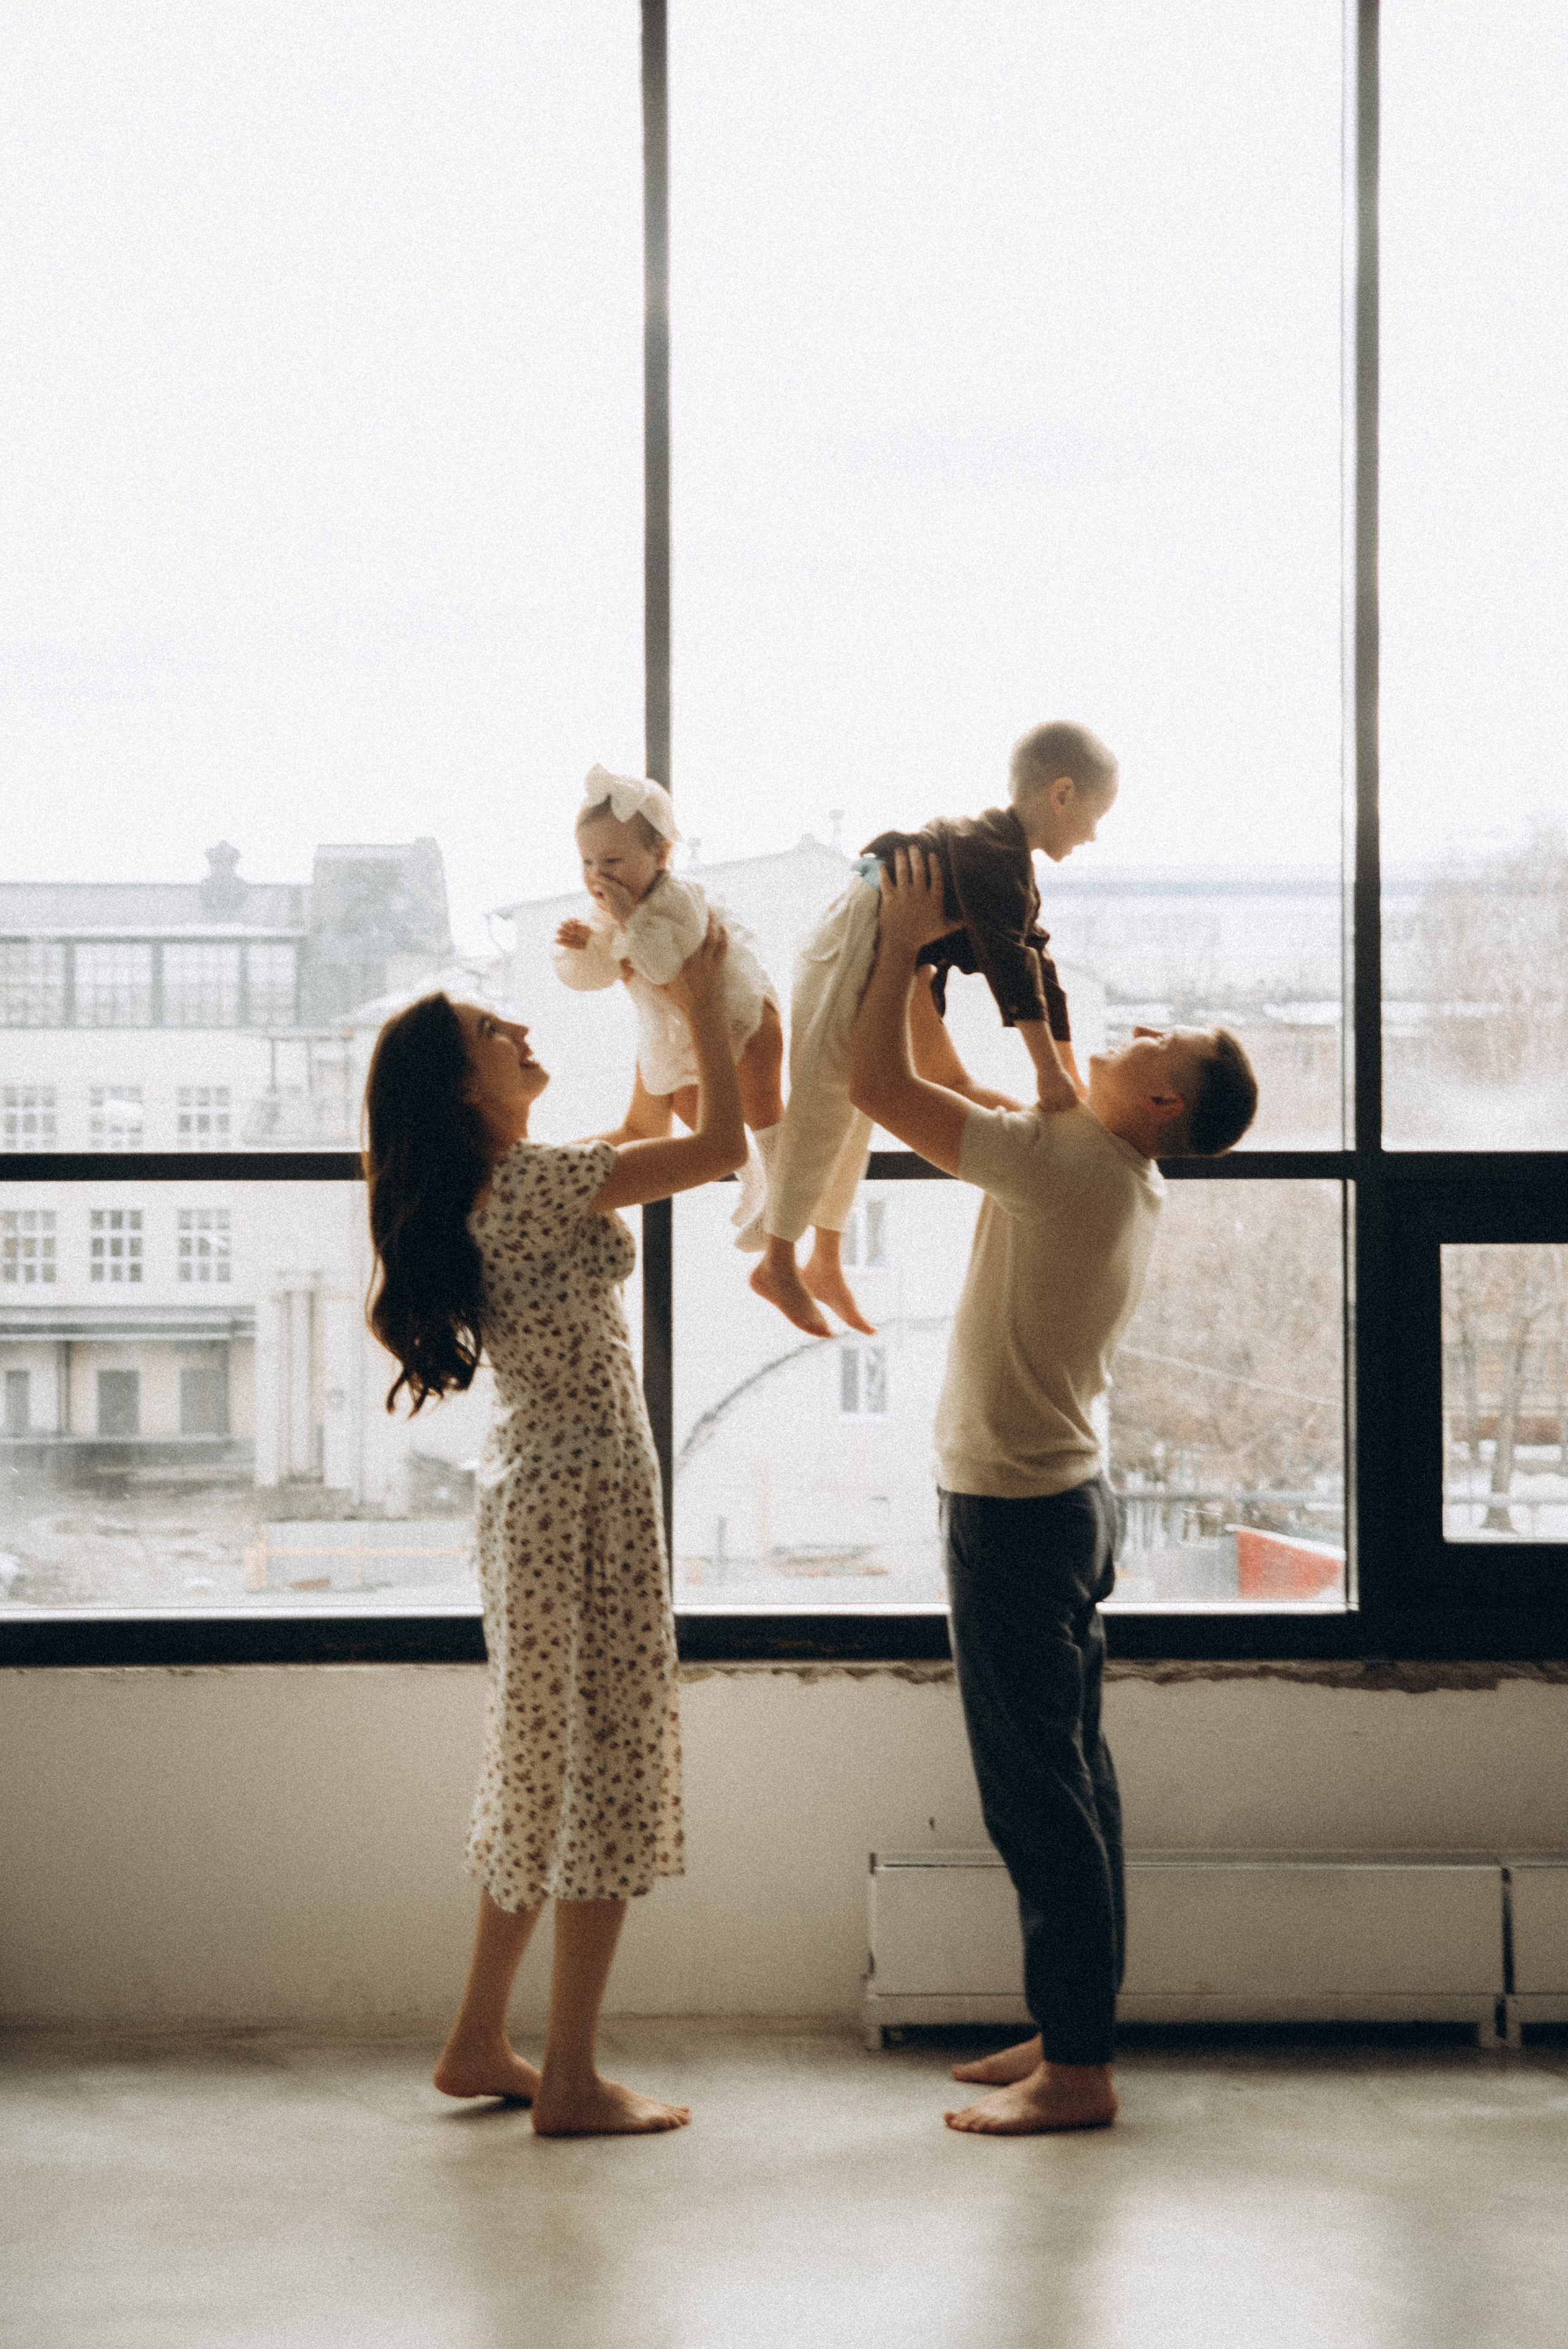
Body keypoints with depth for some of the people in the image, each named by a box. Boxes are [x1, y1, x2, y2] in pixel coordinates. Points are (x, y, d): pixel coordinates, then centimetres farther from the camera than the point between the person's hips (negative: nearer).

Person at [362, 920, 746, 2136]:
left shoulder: (476, 1192, 10)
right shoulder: (535, 1180, -18)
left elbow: (652, 1142, 27)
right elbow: (723, 1145, -19)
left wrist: (675, 1024, 24)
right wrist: (702, 1005, -7)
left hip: (536, 1480, 10)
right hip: (590, 1488, -10)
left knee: (547, 1768, 17)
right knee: (602, 1770, -3)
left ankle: (479, 2043, 24)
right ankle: (572, 2080, 4)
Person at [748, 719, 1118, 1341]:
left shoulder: (1015, 870, 13)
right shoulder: (992, 847, -20)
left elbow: (1036, 961, 18)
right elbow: (1009, 961, -28)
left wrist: (1069, 1073, 18)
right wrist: (1048, 1069, -31)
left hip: (891, 966, 11)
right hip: (851, 955, -11)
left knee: (859, 1109, 17)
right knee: (823, 1108, -5)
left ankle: (825, 1264, 28)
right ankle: (777, 1262, 6)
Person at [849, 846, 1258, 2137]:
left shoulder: (1067, 1162, -21)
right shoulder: (1119, 1174, 7)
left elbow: (880, 1084, -20)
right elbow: (945, 1087, 19)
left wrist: (906, 937, -11)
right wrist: (914, 961, 13)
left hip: (1014, 1511, -10)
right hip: (1065, 1495, 10)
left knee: (1036, 1790, -5)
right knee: (1070, 1775, 14)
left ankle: (1076, 2070, 0)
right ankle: (1073, 2030, 23)